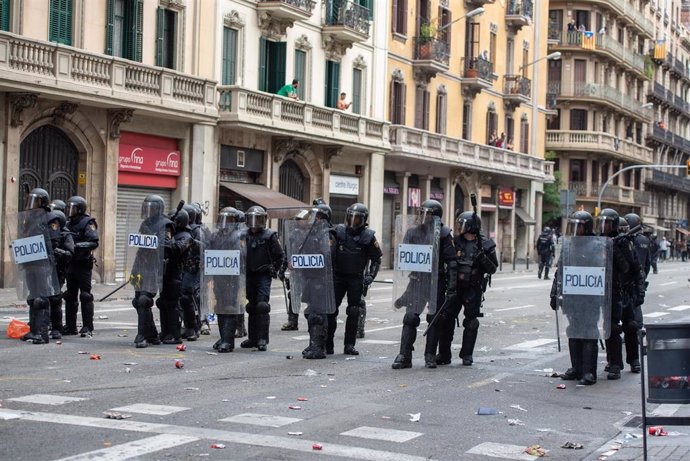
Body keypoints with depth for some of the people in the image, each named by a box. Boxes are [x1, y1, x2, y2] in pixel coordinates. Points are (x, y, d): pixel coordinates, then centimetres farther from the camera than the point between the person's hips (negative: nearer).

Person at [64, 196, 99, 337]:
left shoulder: (88, 223, -7)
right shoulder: (68, 224, 15)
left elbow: (94, 242, -19)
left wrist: (78, 246, -28)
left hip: (83, 266, -8)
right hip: (71, 265, 8)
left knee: (85, 296, -6)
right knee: (70, 296, 11)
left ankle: (87, 328, -5)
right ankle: (70, 326, 18)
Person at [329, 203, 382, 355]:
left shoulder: (368, 236, -1)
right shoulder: (339, 231, 1)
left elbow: (376, 259, 5)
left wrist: (370, 275, -6)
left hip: (356, 278, 0)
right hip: (338, 276, 0)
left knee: (353, 313, 1)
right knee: (331, 310, -3)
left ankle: (349, 345, 9)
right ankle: (327, 345, 3)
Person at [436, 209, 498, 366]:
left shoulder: (486, 245, -6)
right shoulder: (456, 241, 3)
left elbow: (493, 269, -5)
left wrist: (483, 258, -22)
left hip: (473, 290, -3)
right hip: (455, 286, 3)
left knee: (471, 322, 1)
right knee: (445, 319, 0)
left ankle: (467, 355, 13)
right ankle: (444, 354, 8)